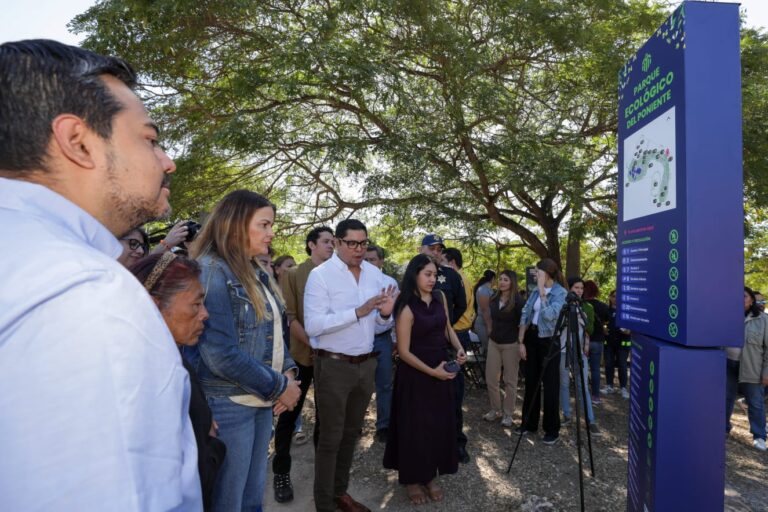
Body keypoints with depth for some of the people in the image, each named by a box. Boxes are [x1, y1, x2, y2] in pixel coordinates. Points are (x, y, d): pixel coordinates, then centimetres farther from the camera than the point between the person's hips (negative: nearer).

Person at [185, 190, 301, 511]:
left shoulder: (257, 274, 9)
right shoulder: (211, 270, -16)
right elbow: (221, 355, -23)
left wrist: (288, 372, -3)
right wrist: (279, 387, -14)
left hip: (262, 401, 8)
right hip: (229, 403, -8)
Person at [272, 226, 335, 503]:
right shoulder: (293, 275, -1)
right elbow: (289, 317, -8)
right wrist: (312, 343, -15)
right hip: (301, 354, -3)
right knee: (289, 413, 6)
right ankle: (281, 473, 21)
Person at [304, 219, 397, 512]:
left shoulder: (374, 273, 4)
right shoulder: (320, 275, -14)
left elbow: (381, 322, 11)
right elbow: (312, 325, -23)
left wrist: (386, 314, -13)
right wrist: (358, 311, -28)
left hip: (366, 364, 6)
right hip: (334, 366, -6)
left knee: (351, 433, 19)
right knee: (330, 438, 6)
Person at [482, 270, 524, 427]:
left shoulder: (517, 301, -13)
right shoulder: (494, 298, 4)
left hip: (511, 344, -5)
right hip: (493, 342, 5)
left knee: (510, 380, 6)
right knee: (490, 378, 7)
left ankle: (508, 414, 18)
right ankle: (495, 410, 24)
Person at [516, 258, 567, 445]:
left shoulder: (560, 293, -11)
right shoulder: (535, 291, 7)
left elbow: (549, 315, -26)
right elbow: (525, 314, 5)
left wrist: (542, 292, -21)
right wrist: (521, 341, -1)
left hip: (549, 341, -6)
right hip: (531, 338, 6)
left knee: (550, 385, 2)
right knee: (531, 382, 13)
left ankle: (552, 429, 15)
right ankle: (529, 423, 25)